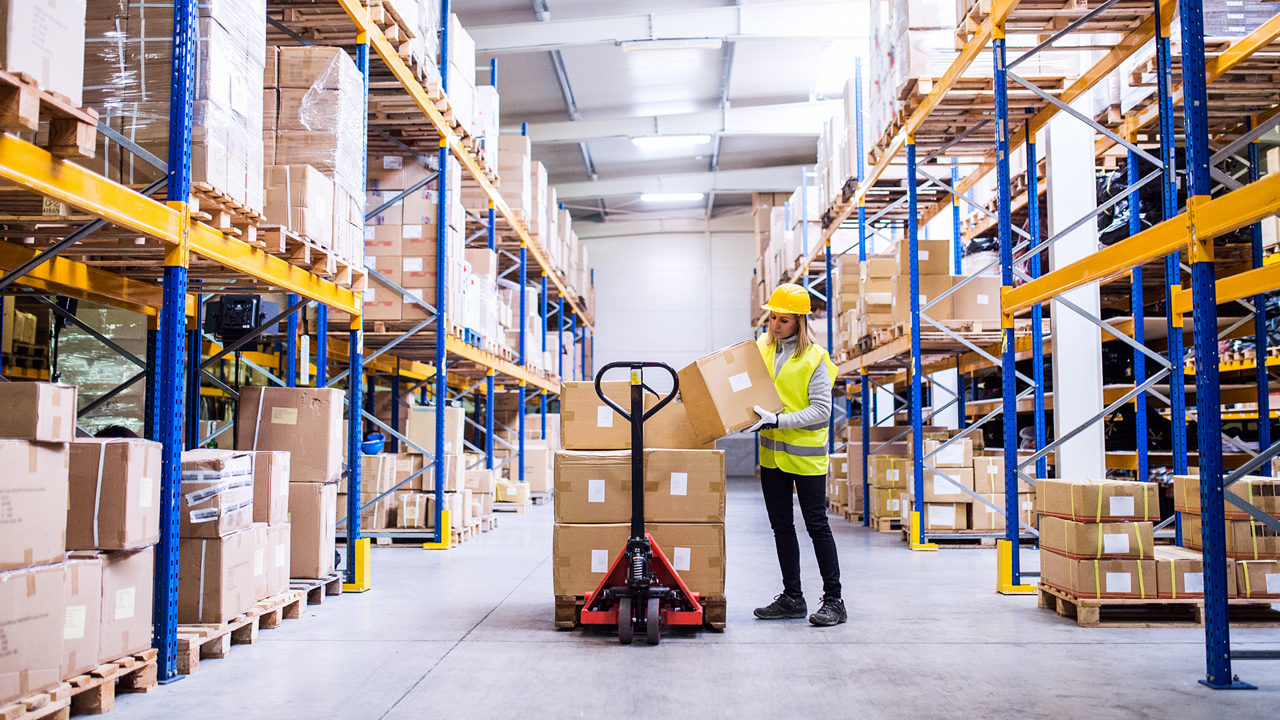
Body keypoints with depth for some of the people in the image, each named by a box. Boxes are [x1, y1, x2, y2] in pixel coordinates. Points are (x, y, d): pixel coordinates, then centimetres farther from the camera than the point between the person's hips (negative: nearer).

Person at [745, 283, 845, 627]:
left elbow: (821, 410, -16)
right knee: (781, 526, 11)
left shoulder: (814, 358, -12)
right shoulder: (761, 348, 4)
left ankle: (833, 601, 9)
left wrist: (778, 420, -24)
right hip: (771, 452, 6)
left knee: (816, 525, 0)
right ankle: (792, 598, 22)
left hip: (805, 454, -6)